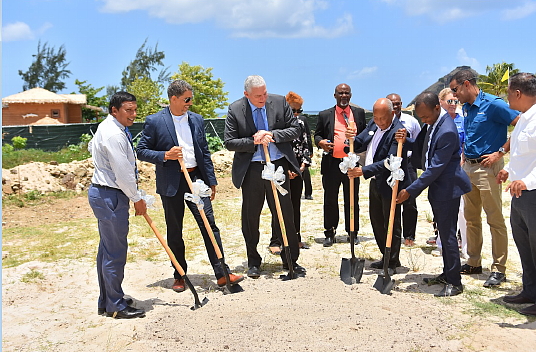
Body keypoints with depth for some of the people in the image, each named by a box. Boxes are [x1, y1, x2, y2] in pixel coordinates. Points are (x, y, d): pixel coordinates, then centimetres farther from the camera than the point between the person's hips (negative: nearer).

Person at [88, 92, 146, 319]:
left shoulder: (106, 128, 16)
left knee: (107, 249, 17)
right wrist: (137, 200, -9)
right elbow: (123, 173, -21)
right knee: (115, 251, -4)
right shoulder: (114, 134, -19)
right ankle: (115, 306, 7)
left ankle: (106, 301, 28)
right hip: (110, 197, -11)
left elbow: (91, 147, 34)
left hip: (103, 194, 11)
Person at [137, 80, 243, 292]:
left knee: (209, 225, -2)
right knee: (174, 232, 7)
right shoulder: (154, 121, -4)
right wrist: (165, 155, -19)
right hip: (171, 183, -3)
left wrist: (211, 181, 10)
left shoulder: (197, 120, 10)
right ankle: (179, 276, 22)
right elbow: (142, 151, -2)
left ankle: (222, 273, 2)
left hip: (196, 179, 3)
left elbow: (204, 152, 13)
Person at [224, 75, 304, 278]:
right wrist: (254, 141, -18)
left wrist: (272, 135, -14)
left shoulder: (280, 102, 0)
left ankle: (290, 260, 21)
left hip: (278, 165, 1)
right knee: (250, 217, 8)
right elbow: (229, 142, -5)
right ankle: (253, 263, 24)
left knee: (285, 214, 6)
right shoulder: (235, 110, -4)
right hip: (251, 169, -1)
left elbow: (295, 130, 1)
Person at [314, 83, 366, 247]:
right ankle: (330, 234, 17)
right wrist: (320, 142, -13)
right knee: (330, 199, 6)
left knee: (352, 200, 8)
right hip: (331, 164, 0)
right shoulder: (325, 115, 8)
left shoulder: (359, 113, 11)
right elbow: (317, 135, 9)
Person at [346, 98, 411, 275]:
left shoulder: (398, 131, -22)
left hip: (390, 184, -9)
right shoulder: (373, 124, 4)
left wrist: (364, 171, -33)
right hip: (375, 181, 9)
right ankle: (386, 257, 34)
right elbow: (360, 145, 10)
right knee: (377, 221, 18)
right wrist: (353, 139, -12)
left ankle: (392, 263, 17)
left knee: (391, 224, 3)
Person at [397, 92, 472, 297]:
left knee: (448, 234, -2)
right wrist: (406, 140, -9)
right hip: (437, 188, 10)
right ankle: (446, 274, 30)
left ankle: (454, 282, 9)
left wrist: (411, 190, -22)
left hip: (447, 189, -10)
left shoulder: (447, 131, -24)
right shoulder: (431, 125, 6)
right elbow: (421, 154, 10)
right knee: (444, 233, 17)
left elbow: (435, 168, -24)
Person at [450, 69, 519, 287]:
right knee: (471, 218, 12)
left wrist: (500, 152, -17)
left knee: (495, 219, -4)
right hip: (468, 167, 8)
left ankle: (499, 269, 3)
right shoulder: (466, 108, 13)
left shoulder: (493, 104, -12)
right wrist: (465, 153, 13)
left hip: (487, 167, -8)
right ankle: (474, 262, 23)